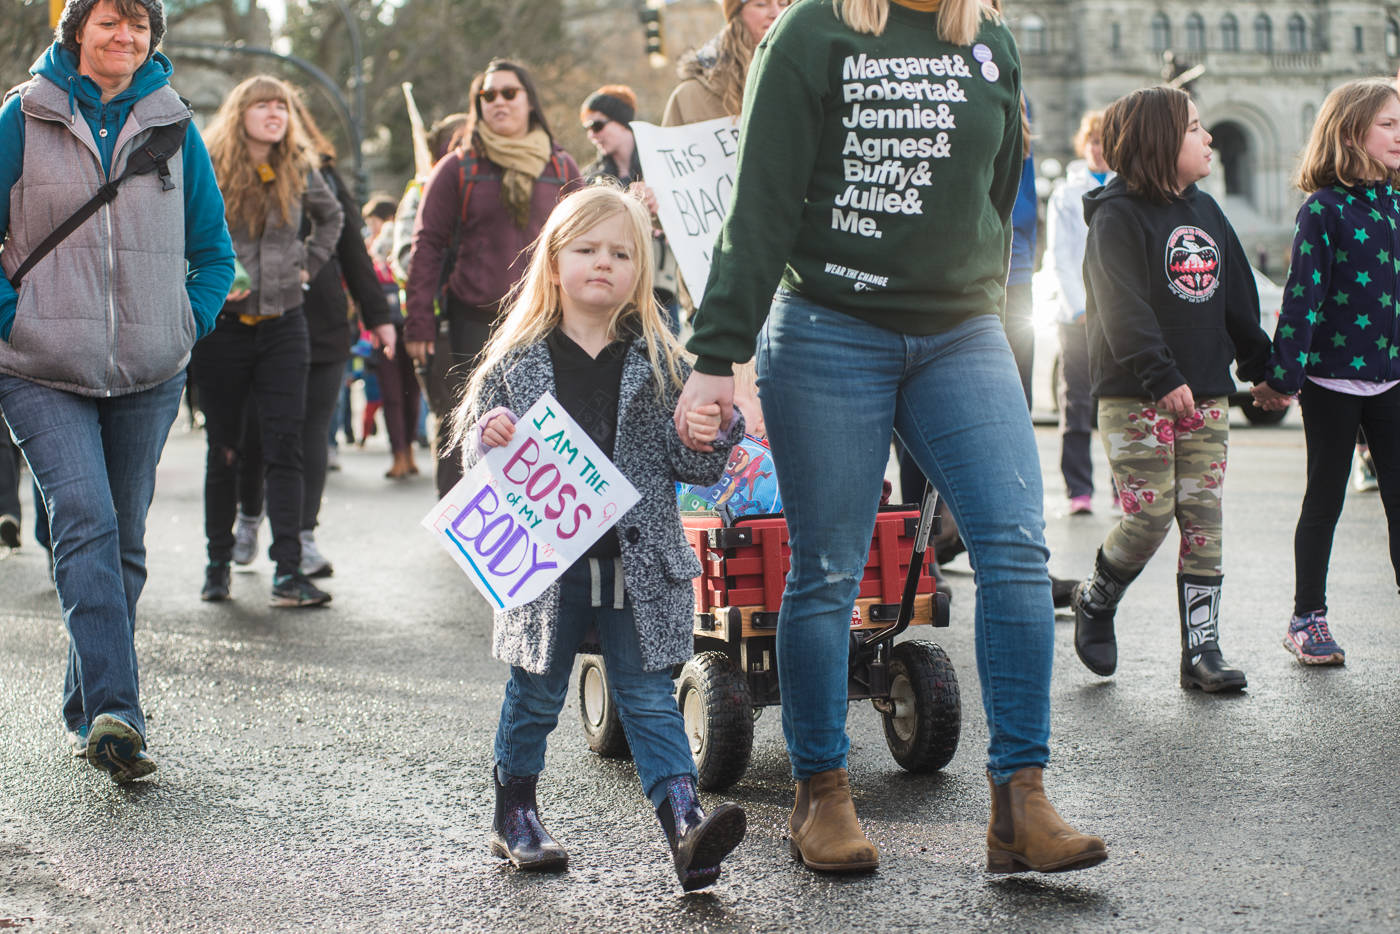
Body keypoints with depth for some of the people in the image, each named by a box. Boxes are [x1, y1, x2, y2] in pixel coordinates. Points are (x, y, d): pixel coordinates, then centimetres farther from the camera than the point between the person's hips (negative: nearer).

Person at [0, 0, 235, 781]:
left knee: (123, 540, 8)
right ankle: (116, 711, -25)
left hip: (149, 376, 3)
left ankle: (90, 712, 22)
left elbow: (215, 250, 15)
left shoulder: (172, 125, 8)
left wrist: (189, 322, 3)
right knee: (85, 521, -19)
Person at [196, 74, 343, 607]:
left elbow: (331, 216, 23)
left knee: (285, 448, -6)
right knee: (224, 449, 7)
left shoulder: (300, 171, 5)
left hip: (283, 324, 1)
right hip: (223, 324, -1)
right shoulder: (206, 170, -3)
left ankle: (288, 573, -8)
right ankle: (218, 563, 21)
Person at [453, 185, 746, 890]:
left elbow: (690, 469, 5)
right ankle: (514, 816, 29)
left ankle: (684, 824, -7)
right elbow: (473, 446, 7)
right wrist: (491, 439, -15)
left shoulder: (658, 362, 4)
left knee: (648, 698, -1)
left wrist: (705, 440, -16)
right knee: (535, 694, 12)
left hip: (639, 561, 0)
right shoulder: (517, 358, 1)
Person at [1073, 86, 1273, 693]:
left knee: (1203, 520, 2)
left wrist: (1262, 366, 19)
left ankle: (1201, 651, 5)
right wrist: (1160, 376, -26)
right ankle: (1096, 601, 19)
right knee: (1150, 513, -9)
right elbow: (1123, 307, -18)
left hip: (1206, 394, 6)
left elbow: (1238, 299, 20)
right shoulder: (1117, 216, -8)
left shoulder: (1205, 212, 14)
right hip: (1134, 398, -6)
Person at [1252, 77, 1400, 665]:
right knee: (1325, 499, 5)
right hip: (1333, 378, -5)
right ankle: (1307, 619, 16)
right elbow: (1302, 294, -13)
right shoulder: (1324, 209, -10)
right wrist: (1283, 375, -16)